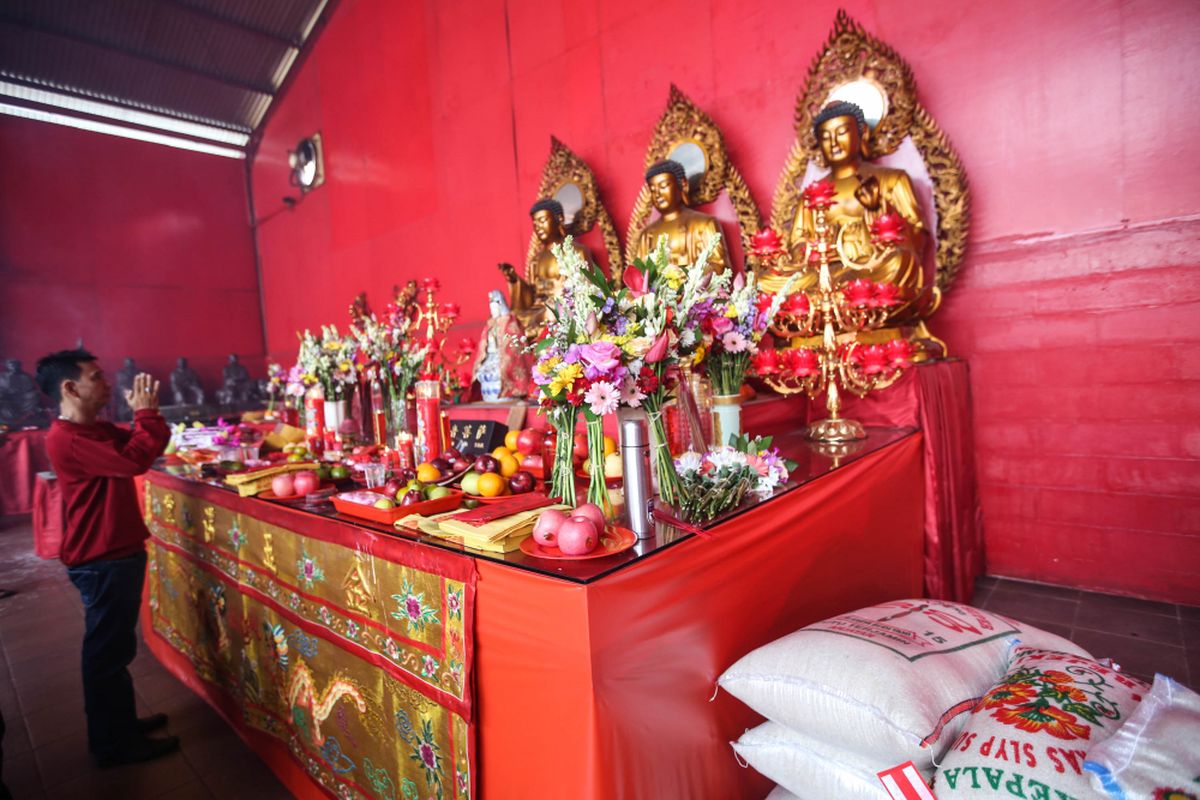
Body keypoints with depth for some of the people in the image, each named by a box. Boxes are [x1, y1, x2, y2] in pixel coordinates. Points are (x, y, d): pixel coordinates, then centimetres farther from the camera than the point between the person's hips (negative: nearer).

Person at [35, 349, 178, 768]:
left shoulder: (95, 430, 11)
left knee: (114, 647, 20)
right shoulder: (68, 439, -21)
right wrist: (145, 411, -20)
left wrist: (147, 411, -1)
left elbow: (150, 445, 15)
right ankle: (113, 744, 17)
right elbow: (135, 459, -32)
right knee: (108, 652, 3)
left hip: (117, 554, 10)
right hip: (103, 562, -10)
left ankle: (122, 723, 35)